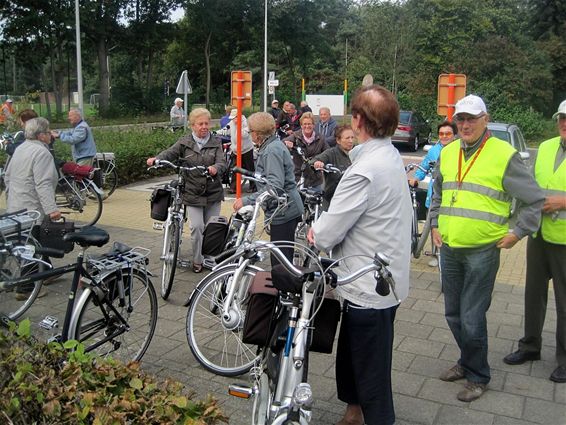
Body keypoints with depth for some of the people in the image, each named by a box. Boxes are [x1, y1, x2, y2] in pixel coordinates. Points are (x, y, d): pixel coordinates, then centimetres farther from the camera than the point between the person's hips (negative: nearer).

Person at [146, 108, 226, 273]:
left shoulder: (216, 142, 3)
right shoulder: (185, 142, 2)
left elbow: (222, 163, -9)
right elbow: (170, 153, -9)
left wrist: (215, 168, -33)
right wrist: (156, 159, -30)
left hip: (213, 193, 1)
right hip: (193, 193, -1)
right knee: (197, 226, -12)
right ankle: (197, 261, 7)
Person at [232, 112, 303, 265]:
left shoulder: (272, 150, -18)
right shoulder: (272, 146, 15)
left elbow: (275, 186, -28)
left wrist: (247, 200, -30)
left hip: (284, 212, -11)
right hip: (286, 210, 11)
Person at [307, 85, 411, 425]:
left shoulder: (366, 170, -26)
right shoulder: (391, 155, 5)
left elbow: (328, 234, -22)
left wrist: (316, 231, -1)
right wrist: (326, 226, 0)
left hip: (369, 286, -10)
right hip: (387, 279, 10)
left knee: (371, 372, 7)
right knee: (351, 355, 26)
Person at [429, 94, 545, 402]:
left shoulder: (504, 154, -9)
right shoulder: (447, 153, 8)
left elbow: (534, 199, -3)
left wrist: (518, 232, -5)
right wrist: (435, 225, 16)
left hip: (482, 251, -6)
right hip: (449, 249, 6)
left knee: (472, 320, -1)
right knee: (453, 315, 16)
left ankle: (477, 376, 19)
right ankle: (467, 362, 37)